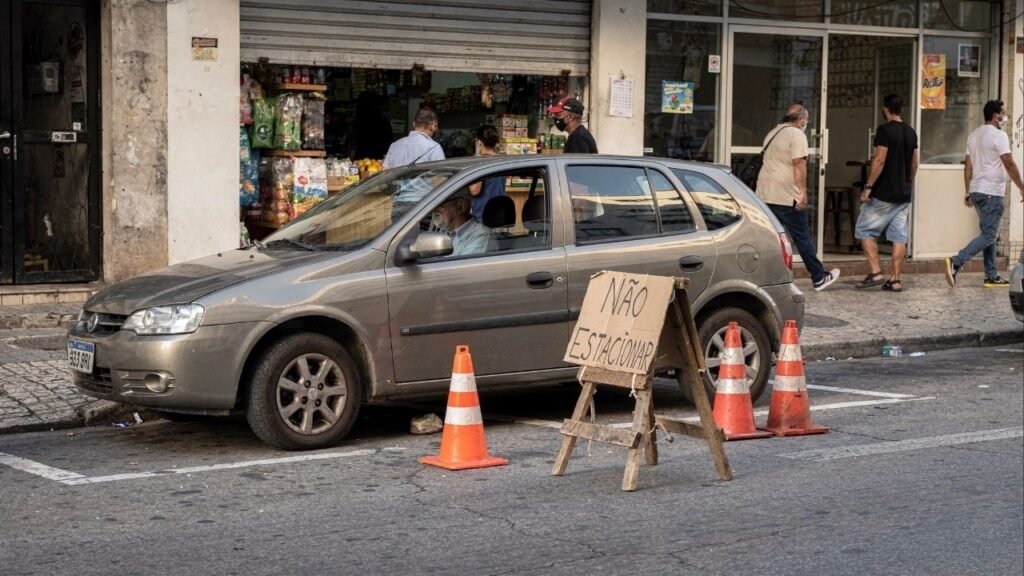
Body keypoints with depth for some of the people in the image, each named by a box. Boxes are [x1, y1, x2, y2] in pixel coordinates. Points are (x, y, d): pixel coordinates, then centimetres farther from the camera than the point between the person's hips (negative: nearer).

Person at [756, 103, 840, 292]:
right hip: (787, 196, -8)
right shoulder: (797, 135, -8)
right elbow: (798, 163, -17)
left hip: (766, 194, 8)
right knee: (802, 237, 0)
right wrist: (803, 192, -19)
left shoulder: (772, 133, 20)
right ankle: (819, 278, 8)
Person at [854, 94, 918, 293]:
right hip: (904, 194, 7)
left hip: (883, 194, -7)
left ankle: (876, 273, -6)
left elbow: (880, 160, -19)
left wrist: (868, 186, -17)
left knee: (864, 231, 3)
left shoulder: (885, 130, -12)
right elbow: (914, 163, 17)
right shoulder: (911, 133, 11)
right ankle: (896, 280, 5)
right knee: (899, 237, 6)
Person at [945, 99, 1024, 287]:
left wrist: (967, 191, 18)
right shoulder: (999, 135, -11)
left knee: (989, 233, 13)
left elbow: (968, 165, 15)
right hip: (992, 192, -9)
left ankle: (992, 277, 13)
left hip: (977, 191, 9)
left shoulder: (973, 135, 13)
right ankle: (956, 262, -22)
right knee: (989, 235, -9)